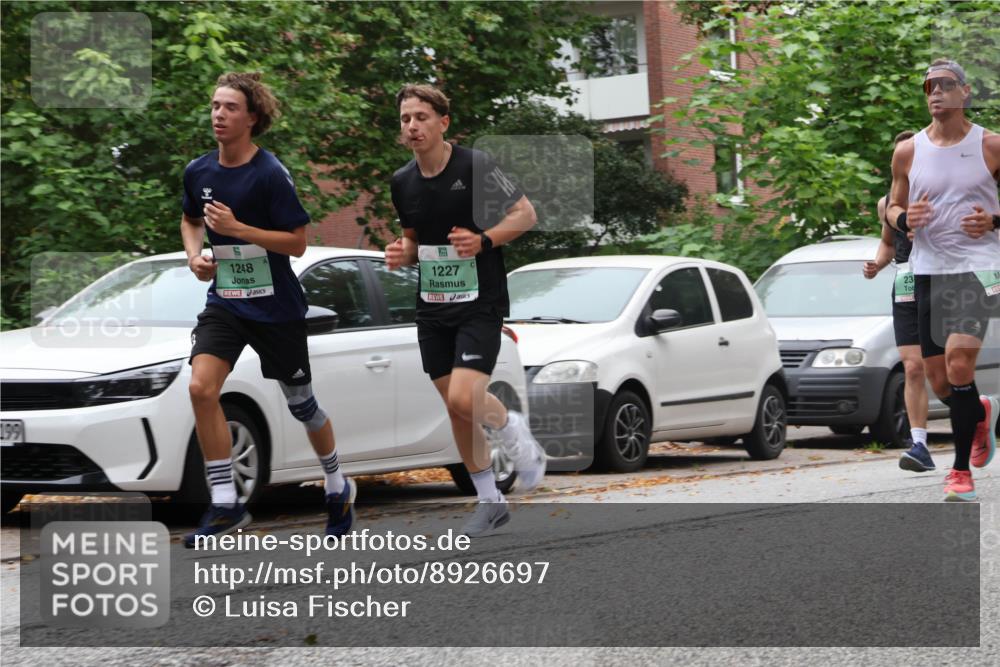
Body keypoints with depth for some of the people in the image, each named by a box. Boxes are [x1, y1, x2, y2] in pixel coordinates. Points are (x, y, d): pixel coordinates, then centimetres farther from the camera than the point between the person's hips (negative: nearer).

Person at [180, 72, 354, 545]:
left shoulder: (270, 175, -16)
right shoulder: (198, 172, 1)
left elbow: (297, 242, -16)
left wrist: (237, 228, -24)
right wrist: (194, 253, 0)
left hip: (276, 307, -4)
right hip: (224, 300, 4)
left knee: (300, 402, 11)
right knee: (201, 387, -19)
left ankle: (338, 488, 37)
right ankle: (225, 504, -12)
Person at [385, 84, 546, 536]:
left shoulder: (476, 166, -12)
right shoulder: (402, 182, 5)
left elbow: (525, 213, -7)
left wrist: (484, 241, -22)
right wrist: (401, 255, -2)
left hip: (479, 303, -6)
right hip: (432, 308, 6)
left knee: (464, 397, -20)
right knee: (454, 407, 8)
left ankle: (513, 431, 12)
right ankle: (489, 500, 22)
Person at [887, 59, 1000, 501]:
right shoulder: (908, 152, 6)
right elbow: (892, 207, 16)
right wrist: (904, 218, -7)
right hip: (927, 269, 4)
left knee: (959, 361, -19)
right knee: (936, 371, 7)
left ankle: (961, 472, -11)